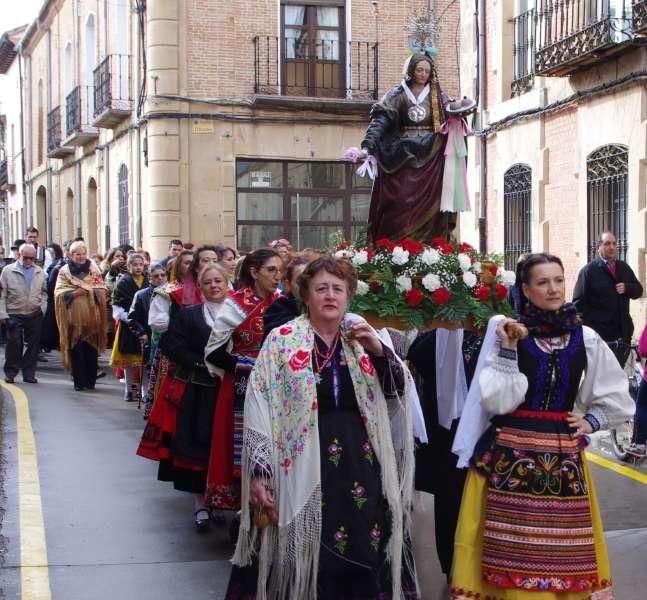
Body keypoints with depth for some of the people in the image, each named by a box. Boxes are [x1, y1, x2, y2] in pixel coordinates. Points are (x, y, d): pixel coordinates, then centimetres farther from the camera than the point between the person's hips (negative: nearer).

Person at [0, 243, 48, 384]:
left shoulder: (40, 272, 10)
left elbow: (44, 292, 16)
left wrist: (43, 308, 1)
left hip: (35, 315, 3)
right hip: (14, 315, -3)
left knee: (33, 345, 4)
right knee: (14, 344, -3)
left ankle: (29, 374, 13)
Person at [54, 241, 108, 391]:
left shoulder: (93, 269, 10)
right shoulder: (64, 271, 6)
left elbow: (103, 291, 3)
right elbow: (59, 293, -3)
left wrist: (88, 291, -12)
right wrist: (74, 293, -16)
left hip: (92, 318, 1)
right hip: (74, 318, -1)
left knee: (92, 351, 2)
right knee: (76, 351, -1)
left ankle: (90, 381, 11)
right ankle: (79, 382, 6)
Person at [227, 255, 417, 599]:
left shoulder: (364, 338, 10)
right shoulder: (282, 340, -2)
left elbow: (397, 390, 5)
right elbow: (259, 410, -4)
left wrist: (377, 350, -11)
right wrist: (259, 473, -9)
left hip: (362, 464, 3)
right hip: (304, 466, -3)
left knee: (362, 556, 6)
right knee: (305, 559, 1)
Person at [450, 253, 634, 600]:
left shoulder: (585, 338, 5)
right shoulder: (506, 332, -3)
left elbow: (615, 394, 19)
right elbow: (496, 401, -11)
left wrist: (591, 421, 6)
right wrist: (508, 351, -16)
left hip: (562, 455, 3)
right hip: (511, 453, -3)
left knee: (561, 549, 6)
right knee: (515, 547, -2)